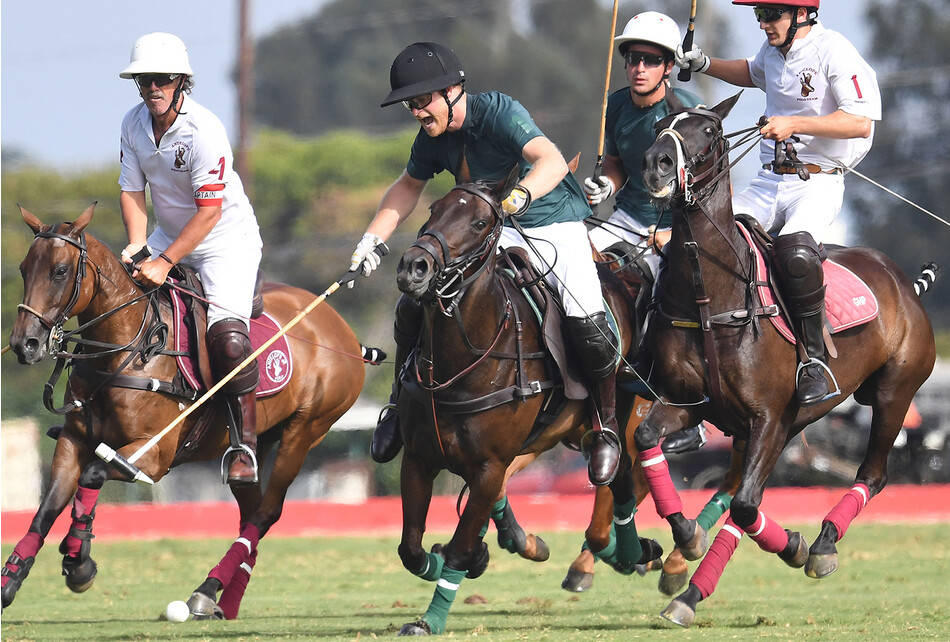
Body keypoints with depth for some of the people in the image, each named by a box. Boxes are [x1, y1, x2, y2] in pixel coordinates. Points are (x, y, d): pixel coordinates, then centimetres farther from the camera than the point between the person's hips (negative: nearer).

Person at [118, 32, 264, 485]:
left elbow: (210, 210, -27)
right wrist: (137, 247, -18)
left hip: (227, 239, -7)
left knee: (227, 335, -24)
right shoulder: (134, 124, -6)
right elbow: (132, 191, -1)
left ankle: (244, 444, -16)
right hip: (167, 237, 7)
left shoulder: (205, 130, -26)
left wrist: (164, 262, -30)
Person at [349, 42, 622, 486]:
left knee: (588, 324, -28)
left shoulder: (498, 112, -24)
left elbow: (552, 163, -39)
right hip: (496, 235, 6)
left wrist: (517, 197, -58)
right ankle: (402, 405, 16)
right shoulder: (433, 136, -2)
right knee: (412, 307, -9)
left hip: (556, 226, -6)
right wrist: (372, 239, 7)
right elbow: (409, 187, 18)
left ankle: (605, 427, -3)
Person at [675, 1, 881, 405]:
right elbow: (754, 73, 39)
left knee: (795, 252, -34)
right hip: (768, 183, 8)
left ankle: (815, 360, -23)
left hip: (818, 182, -8)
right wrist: (706, 65, 24)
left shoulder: (833, 50, -11)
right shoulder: (773, 49, 12)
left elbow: (860, 122, -21)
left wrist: (794, 123, -24)